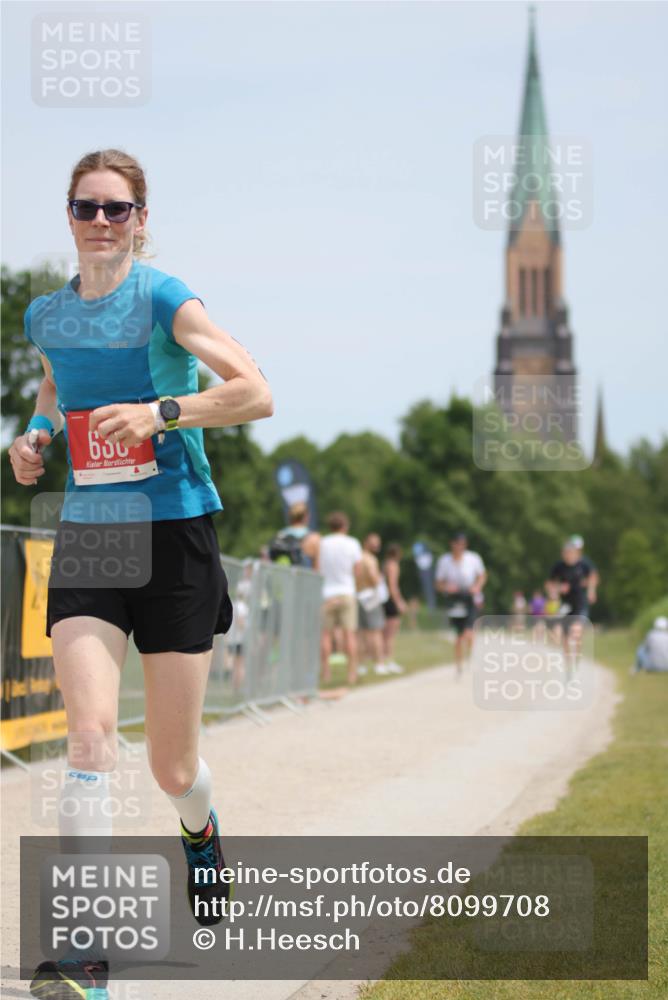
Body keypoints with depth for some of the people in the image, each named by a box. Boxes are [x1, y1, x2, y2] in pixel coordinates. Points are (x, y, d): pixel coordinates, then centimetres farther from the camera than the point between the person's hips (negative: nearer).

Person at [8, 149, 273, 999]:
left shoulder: (163, 300, -8)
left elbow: (256, 393, -14)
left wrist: (160, 412, -25)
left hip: (173, 537, -3)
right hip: (85, 539, 3)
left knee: (171, 769, 6)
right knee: (90, 732, -19)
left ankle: (200, 831, 45)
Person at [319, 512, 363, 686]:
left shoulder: (321, 543, -2)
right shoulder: (352, 544, -2)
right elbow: (357, 570, 1)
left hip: (326, 594, 0)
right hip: (347, 593, 0)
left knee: (325, 633, 5)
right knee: (349, 633, 1)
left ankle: (326, 672, 1)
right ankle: (352, 672, -2)